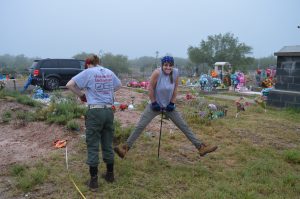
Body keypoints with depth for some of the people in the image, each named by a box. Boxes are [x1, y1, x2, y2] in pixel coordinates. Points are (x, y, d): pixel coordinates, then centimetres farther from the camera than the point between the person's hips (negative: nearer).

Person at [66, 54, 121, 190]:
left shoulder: (88, 72, -2)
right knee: (108, 144, 15)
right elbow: (118, 86, 30)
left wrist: (81, 94, 7)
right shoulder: (109, 72, 12)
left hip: (95, 111, -4)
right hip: (109, 111, 5)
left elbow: (69, 85, -6)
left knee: (93, 146, 4)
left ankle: (94, 180, 9)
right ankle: (110, 174, 27)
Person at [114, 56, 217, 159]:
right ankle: (126, 147, -1)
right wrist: (154, 103, -14)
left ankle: (201, 147, 9)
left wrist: (172, 103, -4)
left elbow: (175, 89, 0)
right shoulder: (157, 73, -21)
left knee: (184, 126, 3)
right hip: (155, 104, -3)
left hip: (169, 105, 3)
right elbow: (151, 88, -15)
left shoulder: (175, 73, -9)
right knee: (140, 126, -8)